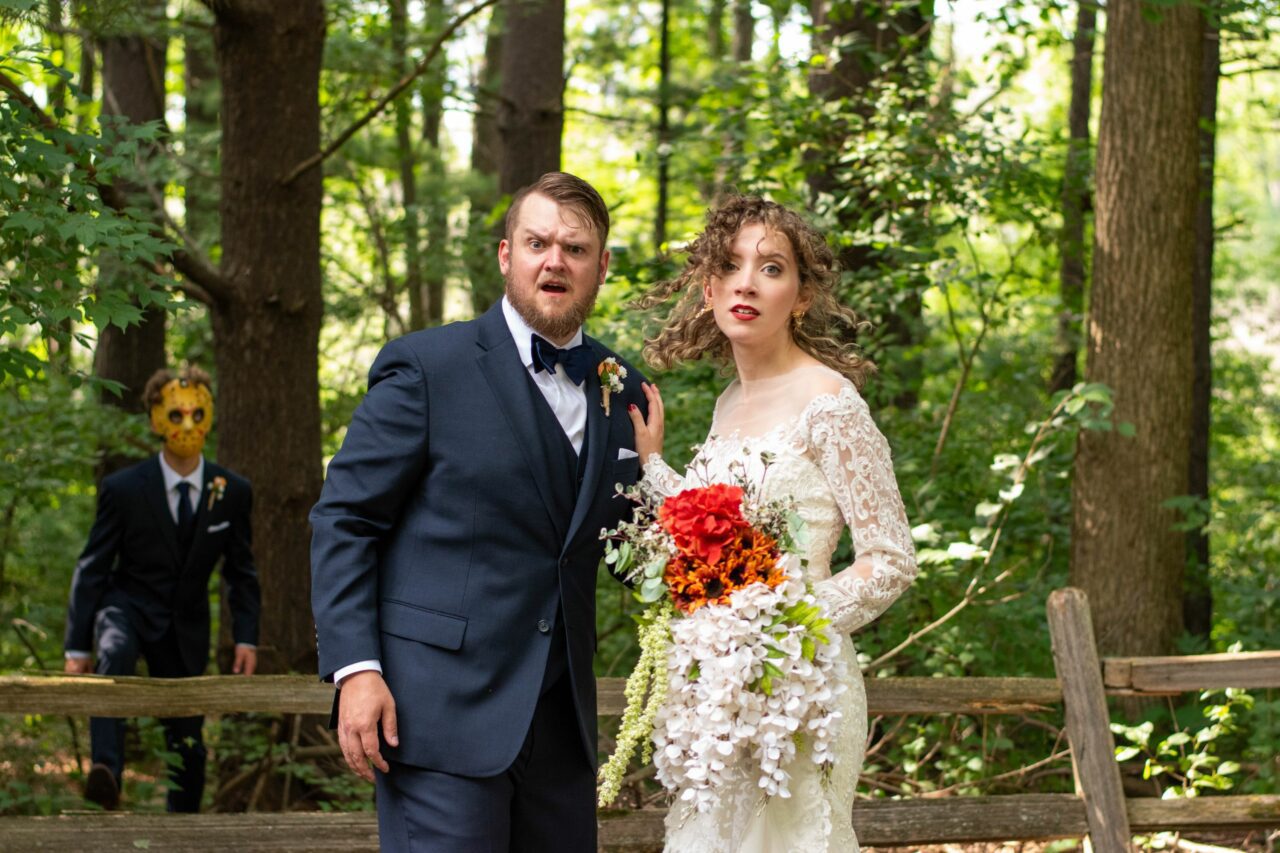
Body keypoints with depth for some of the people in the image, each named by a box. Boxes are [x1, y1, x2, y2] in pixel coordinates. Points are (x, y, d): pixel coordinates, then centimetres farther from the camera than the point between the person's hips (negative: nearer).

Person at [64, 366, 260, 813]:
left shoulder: (233, 492, -3)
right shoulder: (123, 489, -11)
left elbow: (242, 573, 8)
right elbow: (92, 569, -6)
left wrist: (246, 638, -2)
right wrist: (78, 646, -10)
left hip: (186, 625, 3)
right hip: (128, 607, -3)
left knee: (187, 738, 6)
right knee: (116, 652, -38)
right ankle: (105, 773, -53)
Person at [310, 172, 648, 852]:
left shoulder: (621, 392, 12)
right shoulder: (427, 366, -3)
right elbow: (343, 520, -5)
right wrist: (356, 669, -15)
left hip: (560, 721, 6)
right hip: (443, 715, -5)